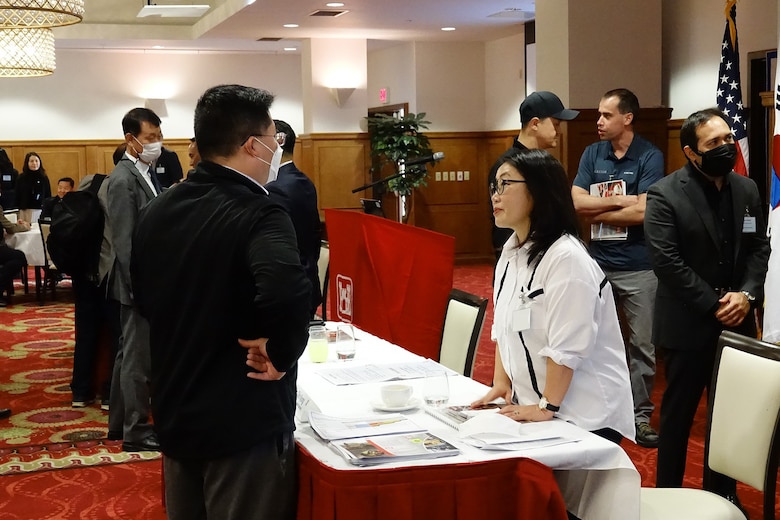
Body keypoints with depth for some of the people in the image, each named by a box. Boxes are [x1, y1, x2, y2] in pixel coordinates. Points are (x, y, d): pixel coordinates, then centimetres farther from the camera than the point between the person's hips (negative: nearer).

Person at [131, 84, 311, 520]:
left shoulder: (159, 211, 5)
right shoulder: (257, 214, -20)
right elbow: (287, 293, -39)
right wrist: (281, 354, -23)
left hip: (175, 413, 7)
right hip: (244, 422, -7)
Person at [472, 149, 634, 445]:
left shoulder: (566, 258, -22)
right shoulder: (511, 251, 7)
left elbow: (567, 346, -23)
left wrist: (547, 407, -19)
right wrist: (501, 382, 7)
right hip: (530, 407, 8)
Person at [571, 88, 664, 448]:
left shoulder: (650, 156, -8)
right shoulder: (591, 154, 5)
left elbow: (641, 212, -17)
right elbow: (577, 202, -6)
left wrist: (596, 212, -8)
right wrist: (622, 201, -13)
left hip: (638, 266, -4)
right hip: (597, 263, 4)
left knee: (642, 345, 4)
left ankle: (641, 414, 15)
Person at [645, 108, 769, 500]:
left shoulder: (746, 189, 6)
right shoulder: (665, 195, -12)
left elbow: (759, 247, 7)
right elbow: (666, 261, -17)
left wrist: (746, 295, -11)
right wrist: (714, 305, -17)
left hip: (736, 323, 5)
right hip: (688, 326, -5)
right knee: (677, 414, 8)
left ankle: (723, 493, 29)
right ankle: (667, 494, 22)